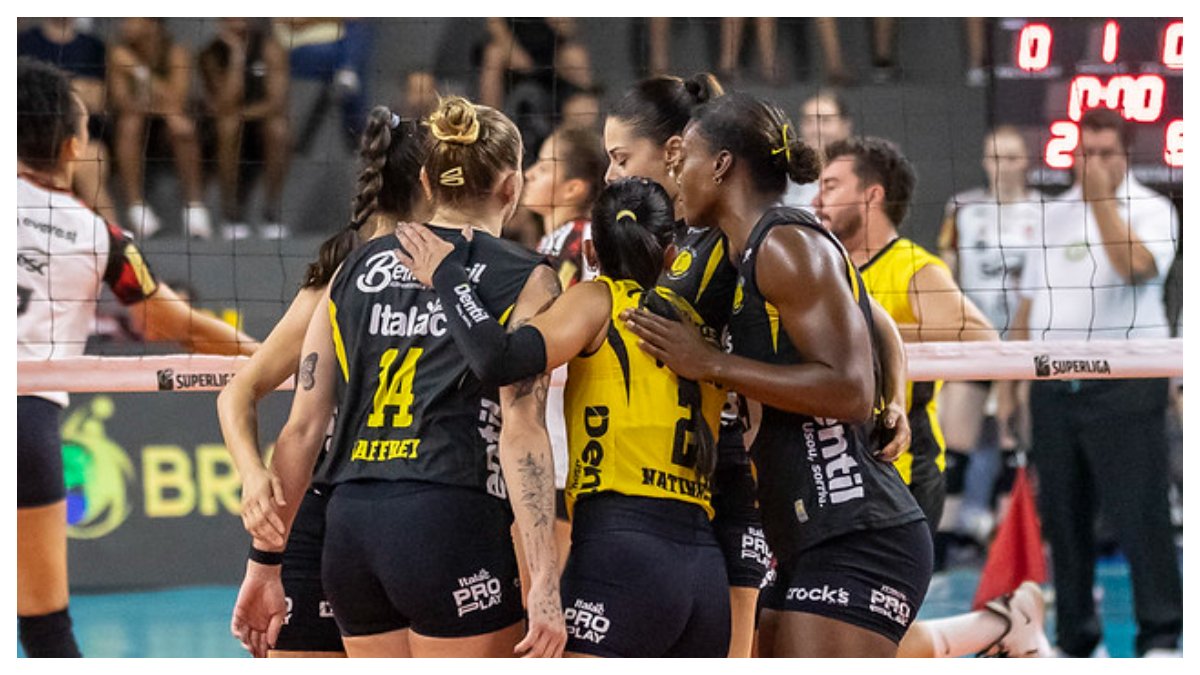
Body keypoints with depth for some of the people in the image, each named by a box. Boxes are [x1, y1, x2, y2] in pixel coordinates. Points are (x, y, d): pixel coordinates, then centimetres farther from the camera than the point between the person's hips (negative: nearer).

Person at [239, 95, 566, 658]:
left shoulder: (355, 269, 16)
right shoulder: (525, 280, 2)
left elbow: (302, 428, 12)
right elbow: (521, 429, -9)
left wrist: (265, 565, 18)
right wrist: (543, 581, -12)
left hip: (348, 526, 6)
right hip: (451, 523, -6)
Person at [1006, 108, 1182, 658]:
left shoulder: (1150, 209, -1)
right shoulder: (1056, 212, 17)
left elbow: (1136, 266, -22)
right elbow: (1030, 299, 21)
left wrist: (1103, 198, -17)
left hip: (1123, 384, -6)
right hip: (1054, 383, 6)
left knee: (1138, 511, -10)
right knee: (1062, 518, 7)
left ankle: (1160, 637, -5)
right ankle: (1074, 639, 14)